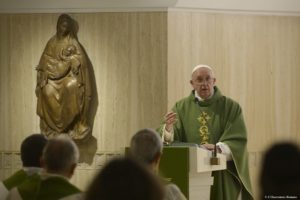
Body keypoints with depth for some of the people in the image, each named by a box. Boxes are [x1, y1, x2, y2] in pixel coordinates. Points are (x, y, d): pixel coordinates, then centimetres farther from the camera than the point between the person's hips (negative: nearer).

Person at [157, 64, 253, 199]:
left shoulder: (231, 107, 3)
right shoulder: (181, 107, 7)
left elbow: (238, 141, -7)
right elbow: (169, 138, -3)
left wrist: (218, 148, -25)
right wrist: (168, 127, -26)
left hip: (221, 177, -1)